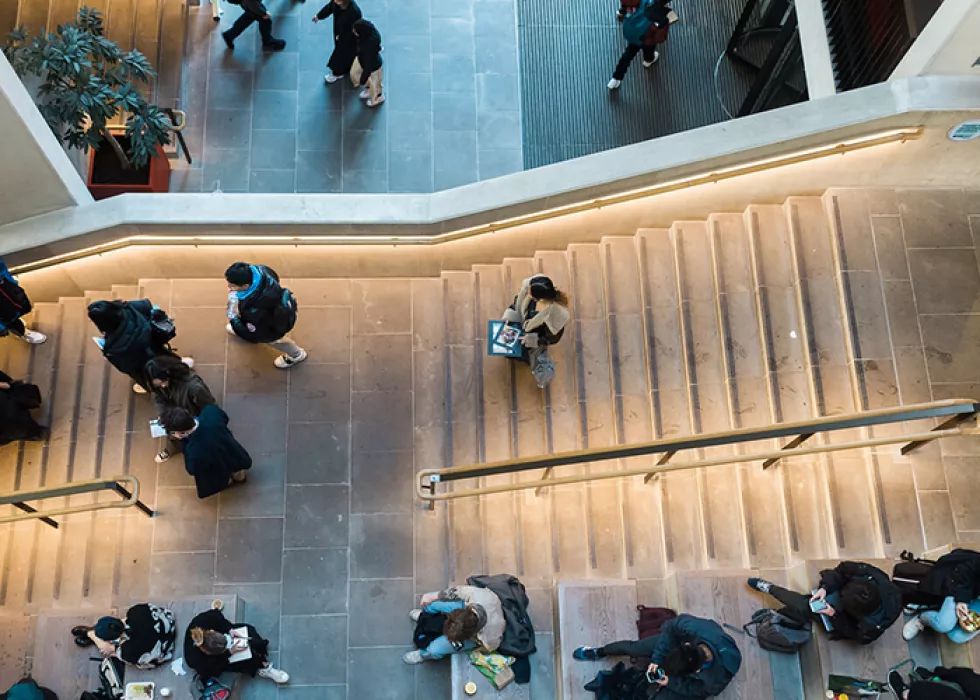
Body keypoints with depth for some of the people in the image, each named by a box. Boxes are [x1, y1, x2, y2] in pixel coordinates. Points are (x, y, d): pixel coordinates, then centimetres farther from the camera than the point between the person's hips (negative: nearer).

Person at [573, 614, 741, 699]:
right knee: (633, 648, 7)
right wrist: (656, 658, -22)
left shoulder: (718, 678, -42)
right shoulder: (693, 627, -43)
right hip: (681, 639, 2)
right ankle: (600, 652, 36)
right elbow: (671, 627, -21)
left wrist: (671, 682, -20)